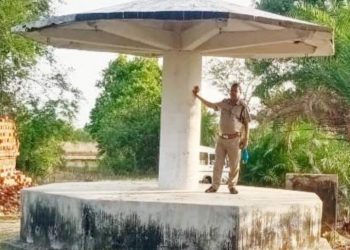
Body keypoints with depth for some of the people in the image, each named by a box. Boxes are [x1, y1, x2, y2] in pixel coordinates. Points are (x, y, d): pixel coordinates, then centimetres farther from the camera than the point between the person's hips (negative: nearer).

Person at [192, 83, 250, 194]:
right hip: (221, 138, 4)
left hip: (234, 139, -4)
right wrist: (197, 96, 21)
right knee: (218, 163, 3)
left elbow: (247, 124, -2)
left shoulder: (243, 107, -5)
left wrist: (246, 140, -6)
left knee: (234, 165, 1)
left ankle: (232, 186, 12)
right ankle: (214, 186, 8)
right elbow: (210, 105, 22)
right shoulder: (224, 103, 8)